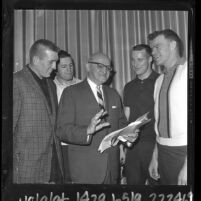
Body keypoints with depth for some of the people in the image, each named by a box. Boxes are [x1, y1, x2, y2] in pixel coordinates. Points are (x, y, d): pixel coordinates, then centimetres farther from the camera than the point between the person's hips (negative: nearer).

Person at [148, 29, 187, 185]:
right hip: (163, 151, 6)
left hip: (183, 151, -6)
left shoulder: (186, 72, -10)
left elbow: (182, 121, -18)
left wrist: (186, 165, -21)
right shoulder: (159, 80, 12)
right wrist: (155, 156, 14)